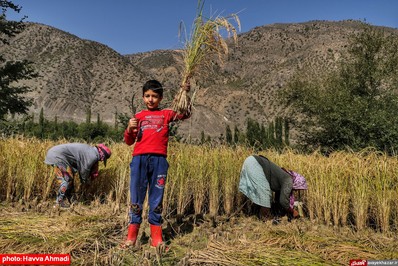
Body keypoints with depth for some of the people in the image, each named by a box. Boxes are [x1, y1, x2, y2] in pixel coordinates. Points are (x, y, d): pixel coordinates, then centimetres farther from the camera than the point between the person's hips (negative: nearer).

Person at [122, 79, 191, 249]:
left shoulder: (166, 114, 11)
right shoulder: (139, 116, 13)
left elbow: (185, 114, -2)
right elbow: (129, 142, 12)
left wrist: (185, 95, -12)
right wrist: (129, 129, -7)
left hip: (159, 160, -1)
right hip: (139, 159, 1)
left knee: (157, 198, 7)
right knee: (136, 197, 8)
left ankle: (156, 238, 18)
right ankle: (131, 237, 20)